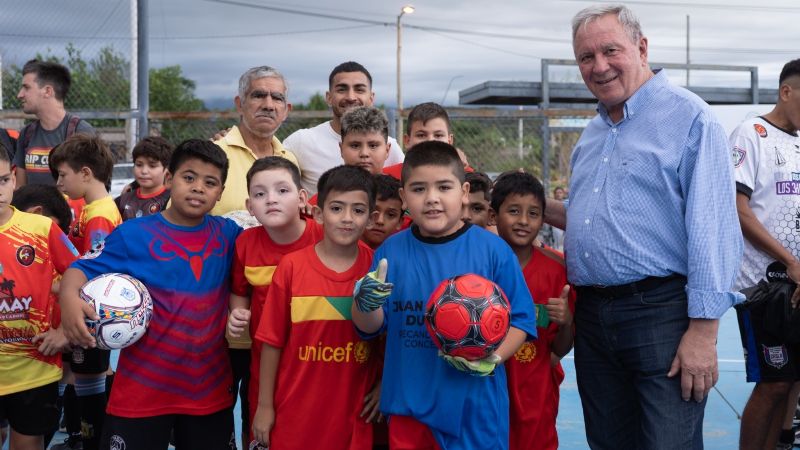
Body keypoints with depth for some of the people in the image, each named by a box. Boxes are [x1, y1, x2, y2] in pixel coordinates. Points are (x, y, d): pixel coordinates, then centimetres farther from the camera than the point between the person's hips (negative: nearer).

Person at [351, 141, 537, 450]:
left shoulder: (494, 250, -5)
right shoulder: (390, 251, 1)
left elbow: (520, 318, -1)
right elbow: (370, 327, 6)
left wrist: (492, 359, -16)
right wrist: (365, 304, -16)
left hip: (475, 406, -2)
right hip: (408, 404, 2)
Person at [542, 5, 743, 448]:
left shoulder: (688, 117, -8)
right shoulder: (592, 134, 16)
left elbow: (712, 229, -15)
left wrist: (703, 330, -20)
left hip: (661, 312, -7)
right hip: (592, 314, 8)